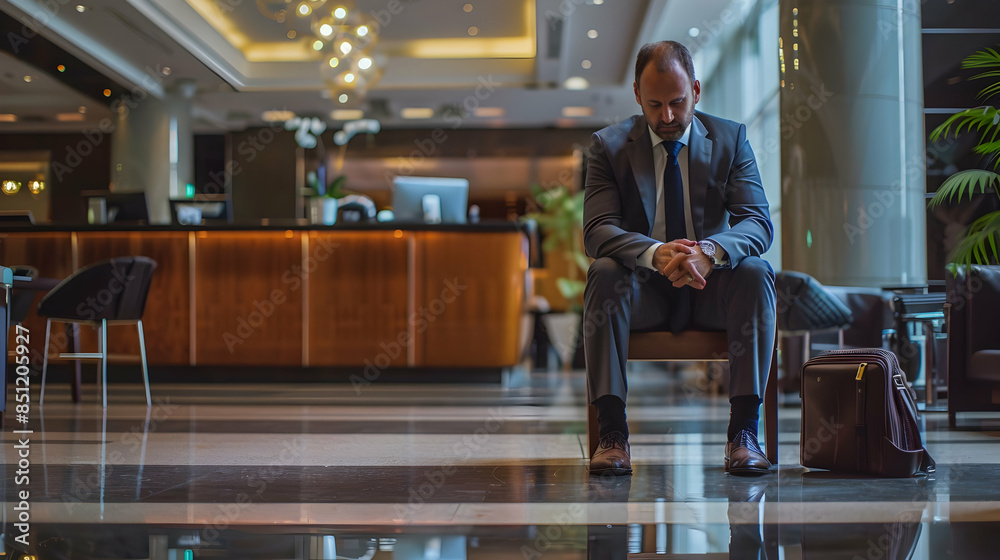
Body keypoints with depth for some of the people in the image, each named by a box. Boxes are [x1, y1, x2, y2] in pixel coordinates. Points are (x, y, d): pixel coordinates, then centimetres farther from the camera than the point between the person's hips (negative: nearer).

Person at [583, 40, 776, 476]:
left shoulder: (730, 139, 2)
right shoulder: (609, 145, -1)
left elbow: (759, 223, -10)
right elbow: (596, 231, -14)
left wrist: (709, 251, -34)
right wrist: (655, 254, -36)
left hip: (711, 291, 1)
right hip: (644, 292, 0)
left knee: (755, 272, -30)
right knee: (603, 271, -31)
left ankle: (743, 429, -31)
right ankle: (612, 431, -33)